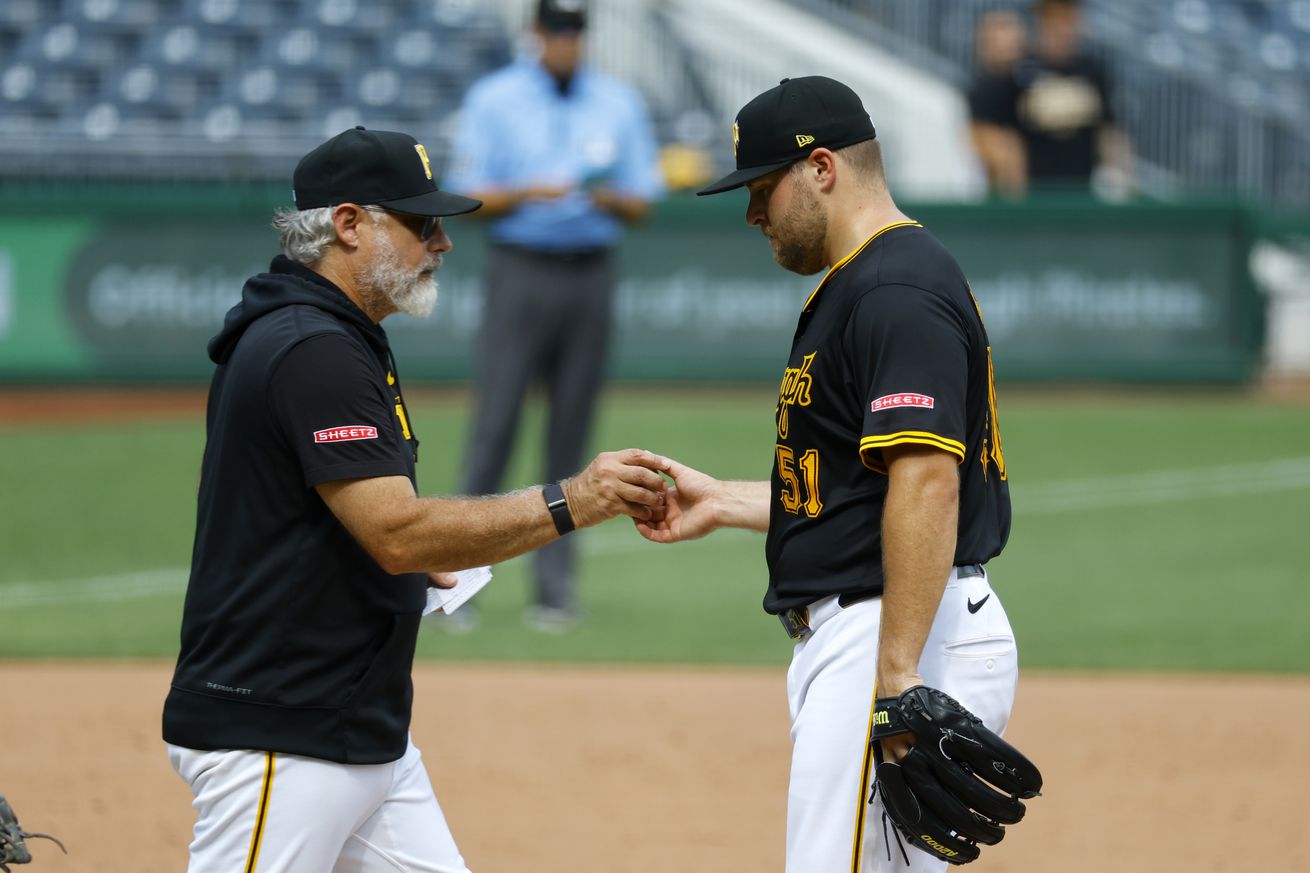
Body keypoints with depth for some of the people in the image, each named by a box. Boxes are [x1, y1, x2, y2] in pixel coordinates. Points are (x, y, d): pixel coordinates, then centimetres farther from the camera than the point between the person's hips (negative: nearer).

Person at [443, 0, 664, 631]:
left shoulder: (619, 104, 10)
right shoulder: (493, 100, 2)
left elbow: (641, 206, 10)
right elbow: (469, 199, -1)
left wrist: (608, 197, -12)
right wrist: (528, 192, -19)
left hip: (590, 277, 3)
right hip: (520, 271, -3)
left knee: (569, 436, 2)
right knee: (493, 425, -10)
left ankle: (553, 587, 5)